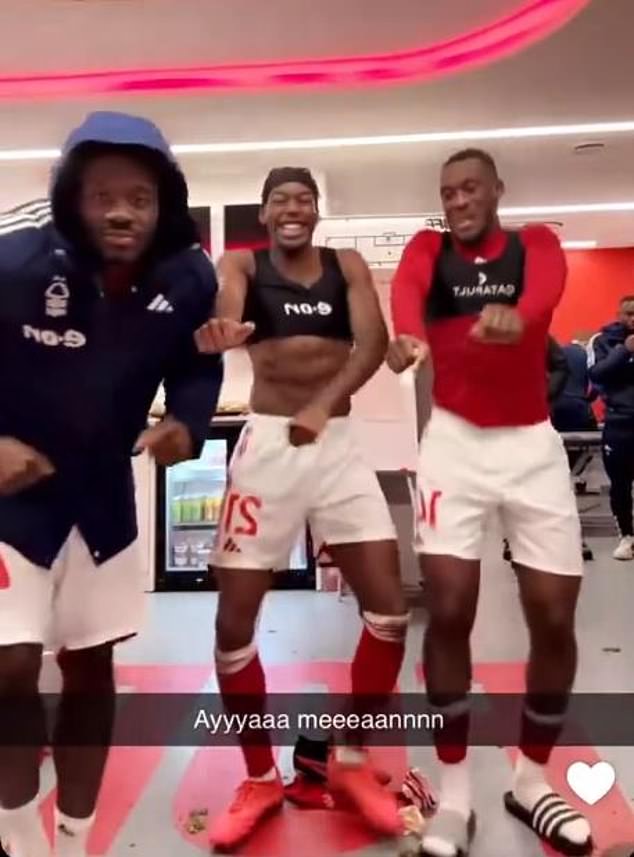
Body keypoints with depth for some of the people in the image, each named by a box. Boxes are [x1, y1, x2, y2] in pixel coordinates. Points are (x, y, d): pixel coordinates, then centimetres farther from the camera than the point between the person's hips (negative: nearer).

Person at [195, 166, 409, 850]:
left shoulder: (348, 266, 9)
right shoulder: (242, 265, 4)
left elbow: (373, 343, -7)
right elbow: (225, 313, -19)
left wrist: (325, 405, -24)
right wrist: (217, 333, -44)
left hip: (339, 443, 2)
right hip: (267, 443, -1)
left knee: (388, 607, -2)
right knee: (234, 618, -1)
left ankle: (351, 763, 21)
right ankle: (261, 779, 22)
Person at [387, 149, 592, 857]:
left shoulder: (535, 242, 6)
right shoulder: (429, 248, 6)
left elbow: (547, 285, -20)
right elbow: (407, 288, -19)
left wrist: (517, 315, -45)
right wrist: (409, 334, -44)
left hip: (533, 442, 1)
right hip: (455, 440, -1)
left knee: (554, 616, 2)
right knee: (449, 609, -7)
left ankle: (531, 779, 25)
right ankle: (454, 793, 12)